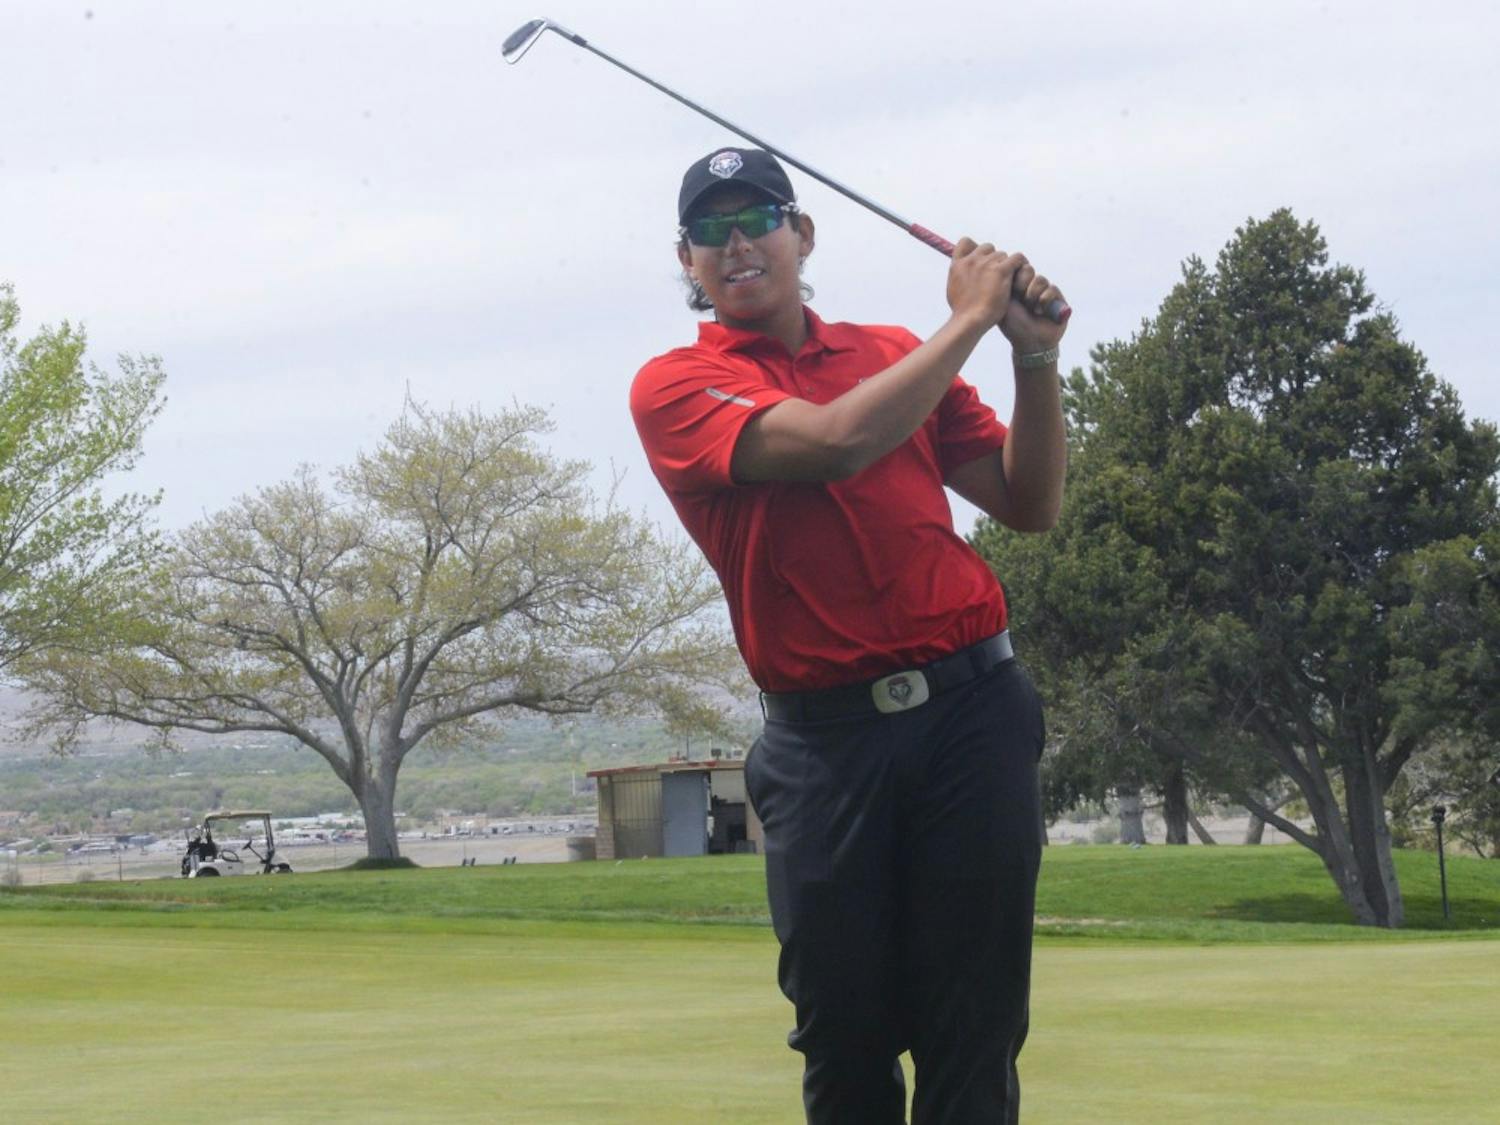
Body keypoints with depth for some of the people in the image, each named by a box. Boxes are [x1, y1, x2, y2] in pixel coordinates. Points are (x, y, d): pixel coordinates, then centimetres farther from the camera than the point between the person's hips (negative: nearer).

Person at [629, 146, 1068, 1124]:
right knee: (843, 1031, 2)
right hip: (826, 738, -2)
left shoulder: (899, 354, 16)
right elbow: (835, 441, -15)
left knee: (975, 1027, -1)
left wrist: (1036, 356, 1)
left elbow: (1031, 505, 14)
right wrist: (969, 319, -5)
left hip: (972, 709, 2)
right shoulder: (674, 387, 2)